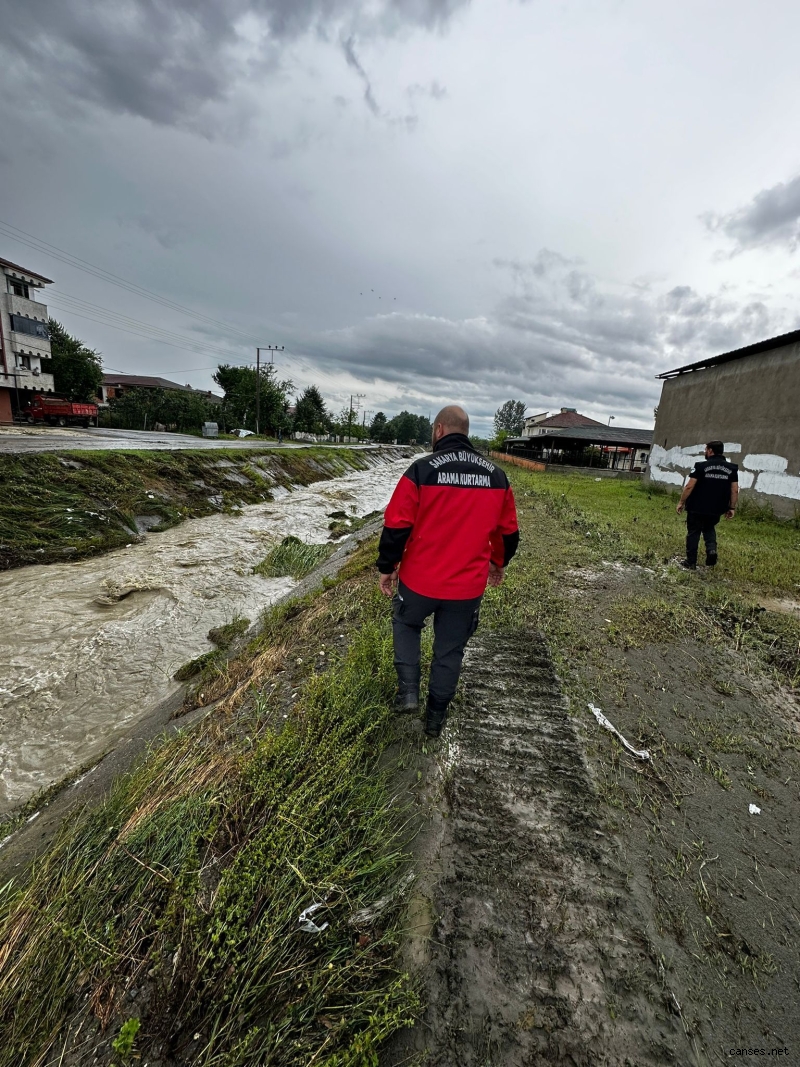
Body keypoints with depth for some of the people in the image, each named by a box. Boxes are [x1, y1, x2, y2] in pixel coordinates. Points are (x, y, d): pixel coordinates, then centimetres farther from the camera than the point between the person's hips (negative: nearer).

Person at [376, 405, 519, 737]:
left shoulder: (423, 469, -12)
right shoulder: (496, 475, 2)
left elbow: (396, 525, -11)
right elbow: (508, 531, 11)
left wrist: (387, 567, 2)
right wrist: (499, 562, 28)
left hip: (419, 580, -3)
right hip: (467, 586, 3)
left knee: (406, 623, 27)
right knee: (450, 650, 19)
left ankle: (408, 690, 19)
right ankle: (436, 716, 33)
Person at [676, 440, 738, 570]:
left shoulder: (701, 466, -10)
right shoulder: (732, 468, 3)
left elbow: (689, 486, -13)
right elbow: (734, 490, 0)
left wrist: (681, 502, -6)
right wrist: (732, 508, 8)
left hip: (697, 507, -4)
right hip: (716, 509, 4)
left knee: (693, 533, 7)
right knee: (709, 529, 26)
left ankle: (691, 562, 11)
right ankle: (712, 549, 1)